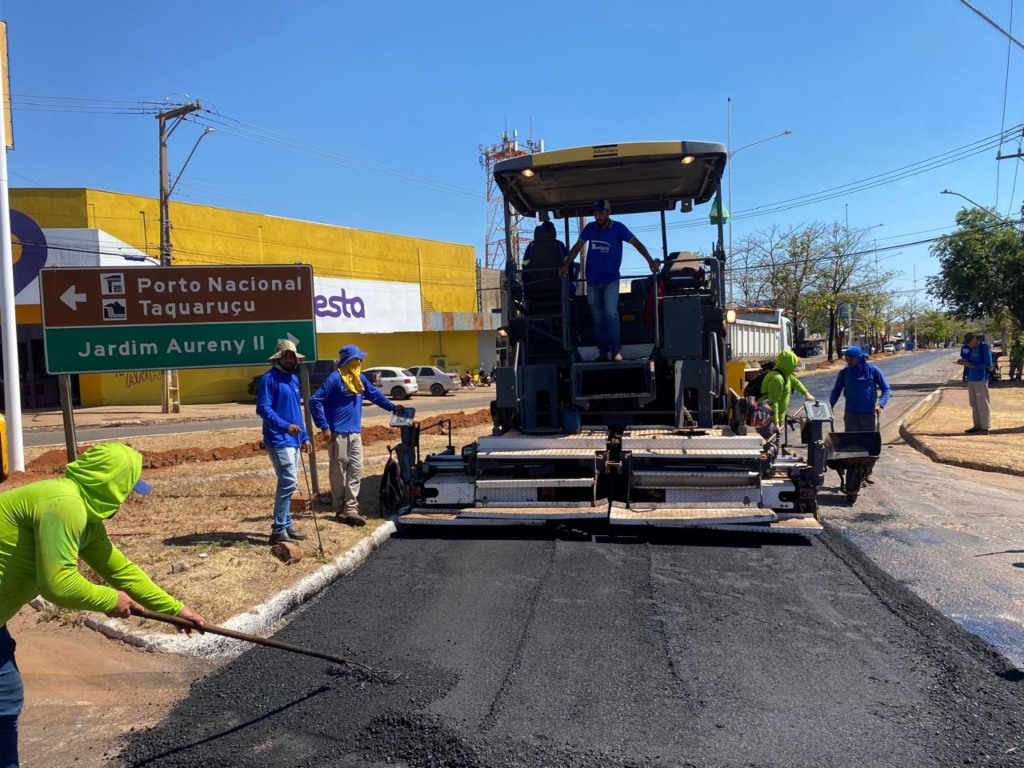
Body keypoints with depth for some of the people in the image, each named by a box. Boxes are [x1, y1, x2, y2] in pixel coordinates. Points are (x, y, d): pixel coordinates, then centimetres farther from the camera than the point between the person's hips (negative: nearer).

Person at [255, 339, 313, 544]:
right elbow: (263, 409, -18)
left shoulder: (294, 379, 16)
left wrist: (304, 436, 18)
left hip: (293, 440, 9)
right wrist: (285, 426, -29)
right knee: (289, 482, -14)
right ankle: (278, 530, -8)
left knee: (286, 483, 13)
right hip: (278, 440, -8)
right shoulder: (269, 378, -9)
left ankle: (286, 525, 22)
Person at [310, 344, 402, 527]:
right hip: (339, 433, -7)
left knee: (356, 470, 2)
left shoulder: (360, 379, 9)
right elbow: (315, 401, -12)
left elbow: (375, 394, 25)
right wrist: (324, 426, -15)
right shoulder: (334, 379, -11)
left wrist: (392, 406, 25)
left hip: (355, 433, 7)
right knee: (338, 471, 2)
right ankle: (340, 509, 12)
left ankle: (351, 509, 3)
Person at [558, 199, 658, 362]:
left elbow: (636, 243, -10)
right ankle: (603, 351, 10)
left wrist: (650, 260, -22)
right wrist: (565, 266, -2)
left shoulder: (617, 228, -5)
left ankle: (615, 350, -12)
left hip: (611, 280, -3)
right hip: (592, 281, 3)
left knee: (611, 314, -17)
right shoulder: (590, 228, 4)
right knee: (597, 318, 4)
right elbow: (577, 247, 7)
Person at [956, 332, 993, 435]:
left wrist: (972, 365, -18)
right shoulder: (970, 348, 14)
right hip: (971, 379, 8)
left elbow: (988, 364, -14)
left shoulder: (984, 347, -9)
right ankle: (977, 426, 17)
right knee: (974, 405, 11)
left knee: (983, 405, -4)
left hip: (981, 380, -8)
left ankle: (984, 428, 0)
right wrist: (963, 362, 3)